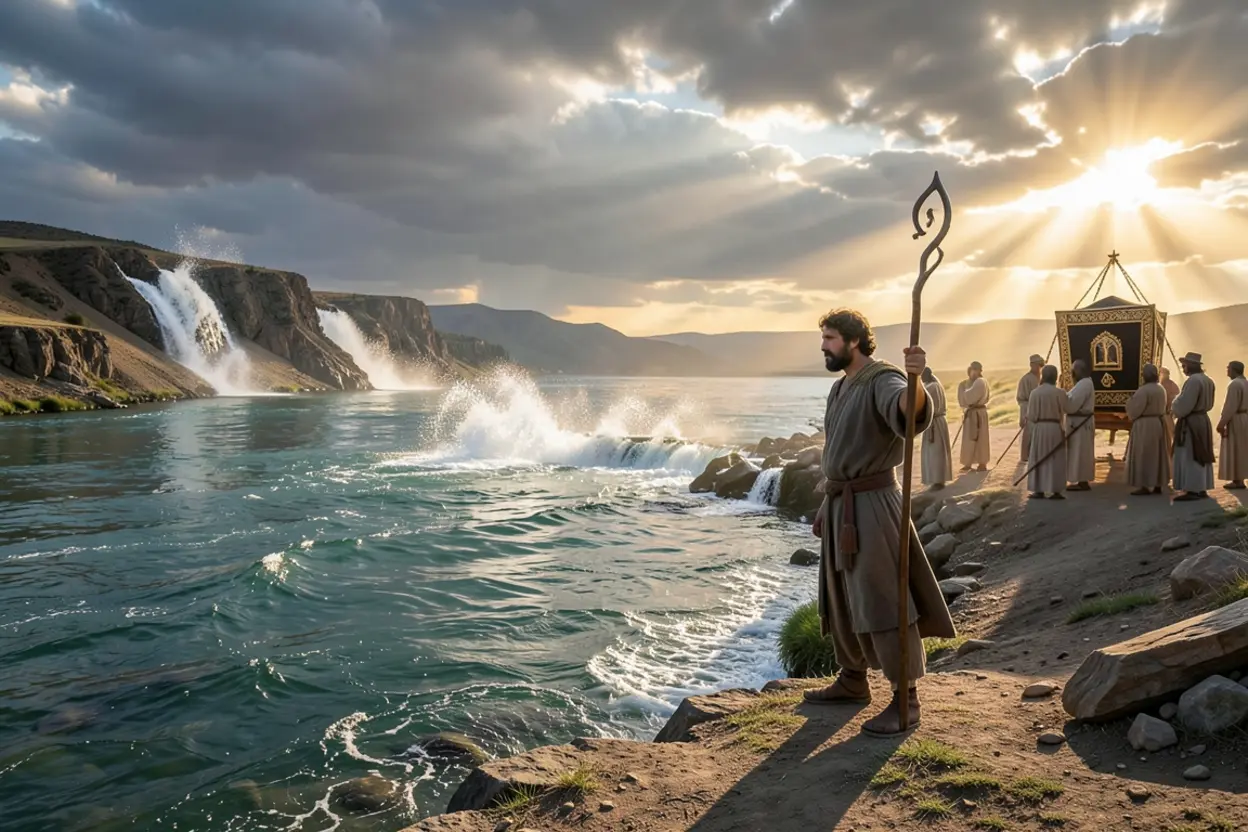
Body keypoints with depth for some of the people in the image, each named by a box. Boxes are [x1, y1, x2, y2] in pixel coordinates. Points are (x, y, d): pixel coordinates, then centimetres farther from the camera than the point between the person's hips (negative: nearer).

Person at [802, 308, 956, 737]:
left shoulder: (882, 380, -14)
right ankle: (853, 680, 33)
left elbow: (909, 411, -39)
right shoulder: (840, 388, 15)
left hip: (872, 505, -10)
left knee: (884, 601, -5)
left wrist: (916, 380, -60)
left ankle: (906, 699, 7)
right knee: (841, 597, 17)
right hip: (841, 504, 10)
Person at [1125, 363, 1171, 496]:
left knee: (1143, 456, -4)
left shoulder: (1143, 390, -18)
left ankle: (1145, 486, -5)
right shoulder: (1161, 389, 9)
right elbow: (1163, 408, 19)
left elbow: (1135, 409, -17)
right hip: (1159, 424, 8)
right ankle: (1158, 486, 14)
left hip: (1145, 426, -8)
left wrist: (1131, 399, 0)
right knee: (1157, 455, 11)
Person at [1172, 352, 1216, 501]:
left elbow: (1183, 406, -22)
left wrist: (1177, 400, -2)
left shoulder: (1193, 380, -19)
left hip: (1191, 423, -10)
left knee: (1189, 457, -6)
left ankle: (1192, 491, -7)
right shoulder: (1207, 380, 11)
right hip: (1203, 420, 10)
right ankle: (1201, 489, 16)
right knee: (1200, 455, 12)